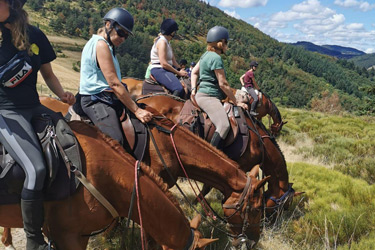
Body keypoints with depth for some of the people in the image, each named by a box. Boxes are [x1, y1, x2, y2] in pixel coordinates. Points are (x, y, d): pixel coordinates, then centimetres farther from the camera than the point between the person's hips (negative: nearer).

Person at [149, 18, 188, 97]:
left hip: (167, 70, 11)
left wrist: (181, 70, 4)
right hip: (159, 70, -11)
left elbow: (174, 62, 18)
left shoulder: (168, 43, 20)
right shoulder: (162, 42, -12)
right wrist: (178, 72, -14)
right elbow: (164, 64, -20)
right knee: (179, 89, -30)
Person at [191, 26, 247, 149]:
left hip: (202, 94, 11)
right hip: (208, 96, -11)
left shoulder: (207, 54, 17)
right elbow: (223, 84, -14)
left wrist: (194, 89, 14)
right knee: (224, 125, -29)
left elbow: (194, 72, 25)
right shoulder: (216, 58, -12)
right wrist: (236, 102, -7)